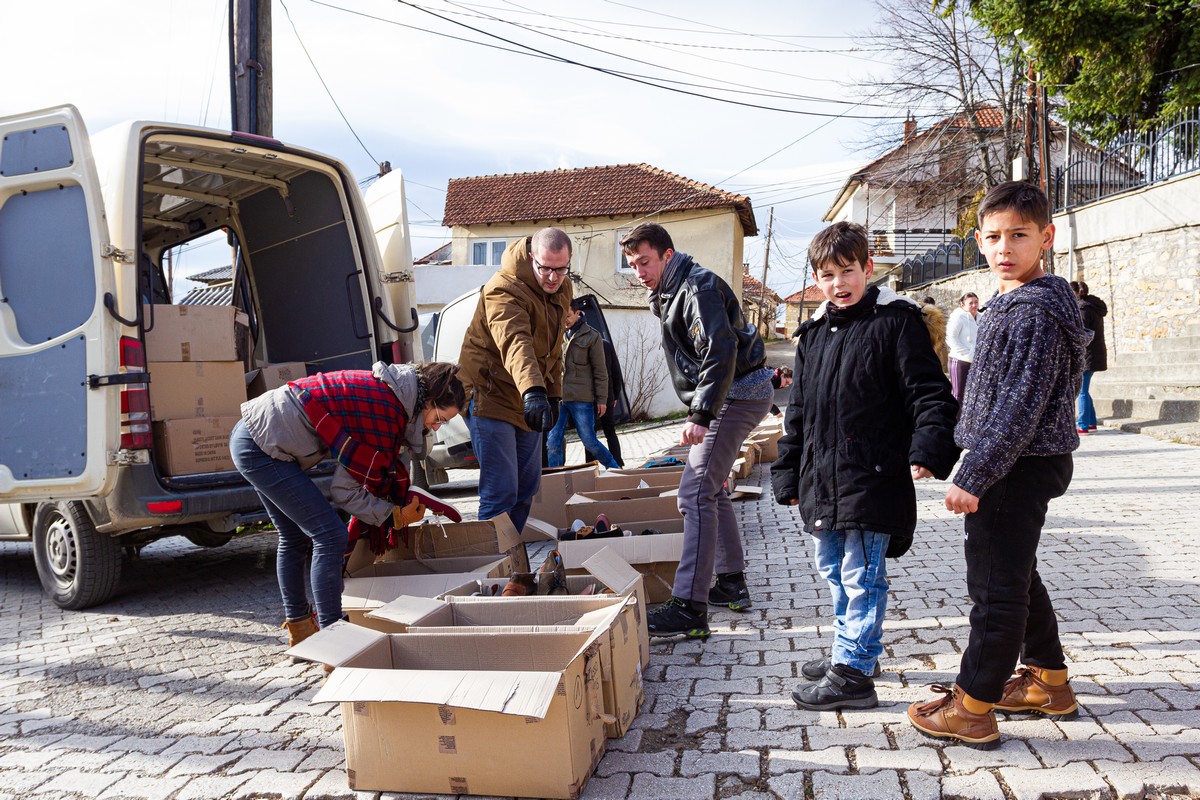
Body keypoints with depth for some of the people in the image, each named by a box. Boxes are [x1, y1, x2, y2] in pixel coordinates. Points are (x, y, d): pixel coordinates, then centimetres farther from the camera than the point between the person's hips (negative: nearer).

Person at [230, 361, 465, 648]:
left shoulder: (385, 388, 7)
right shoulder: (385, 408, -21)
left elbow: (379, 463, 16)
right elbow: (344, 490, -16)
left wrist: (405, 499, 10)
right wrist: (392, 515, -6)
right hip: (262, 446, -11)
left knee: (296, 537, 21)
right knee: (330, 535, -10)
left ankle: (299, 629, 35)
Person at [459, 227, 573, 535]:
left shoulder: (561, 289, 5)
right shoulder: (503, 289, -23)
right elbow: (515, 342, -42)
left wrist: (553, 393, 12)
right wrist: (533, 390, -57)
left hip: (530, 399, 8)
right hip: (490, 396, -8)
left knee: (527, 486, 14)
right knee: (501, 492, -12)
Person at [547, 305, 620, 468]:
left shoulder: (591, 336, -2)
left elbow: (600, 370, -1)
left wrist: (602, 399, -3)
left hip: (581, 398, -4)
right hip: (557, 396, 4)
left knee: (589, 441, 2)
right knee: (553, 441, 1)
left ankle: (615, 470, 21)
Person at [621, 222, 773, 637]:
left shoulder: (698, 288, -16)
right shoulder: (668, 294, 17)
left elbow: (721, 351, -28)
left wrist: (701, 415, -32)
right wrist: (698, 410, 20)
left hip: (737, 395, -11)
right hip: (725, 396, 11)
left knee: (696, 493, -18)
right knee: (711, 489, 19)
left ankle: (690, 610, -19)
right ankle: (732, 584, 30)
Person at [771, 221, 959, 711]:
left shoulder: (897, 322, -6)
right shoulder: (814, 334, 14)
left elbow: (929, 393, -10)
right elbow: (799, 410, 19)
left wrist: (927, 450, -25)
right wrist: (789, 475, 17)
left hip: (872, 476, -7)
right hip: (823, 478, 8)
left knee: (861, 575, -2)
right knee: (833, 571, 18)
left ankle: (854, 673, 8)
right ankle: (851, 649, 36)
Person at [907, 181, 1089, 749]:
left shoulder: (1037, 313, -18)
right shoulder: (1011, 305, 13)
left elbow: (1021, 405, -24)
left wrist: (974, 475, -24)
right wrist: (979, 467, 20)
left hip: (1017, 468, -10)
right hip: (1017, 467, 10)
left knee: (996, 583, -3)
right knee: (1017, 575, 21)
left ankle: (973, 708, 8)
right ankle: (1049, 681, 36)